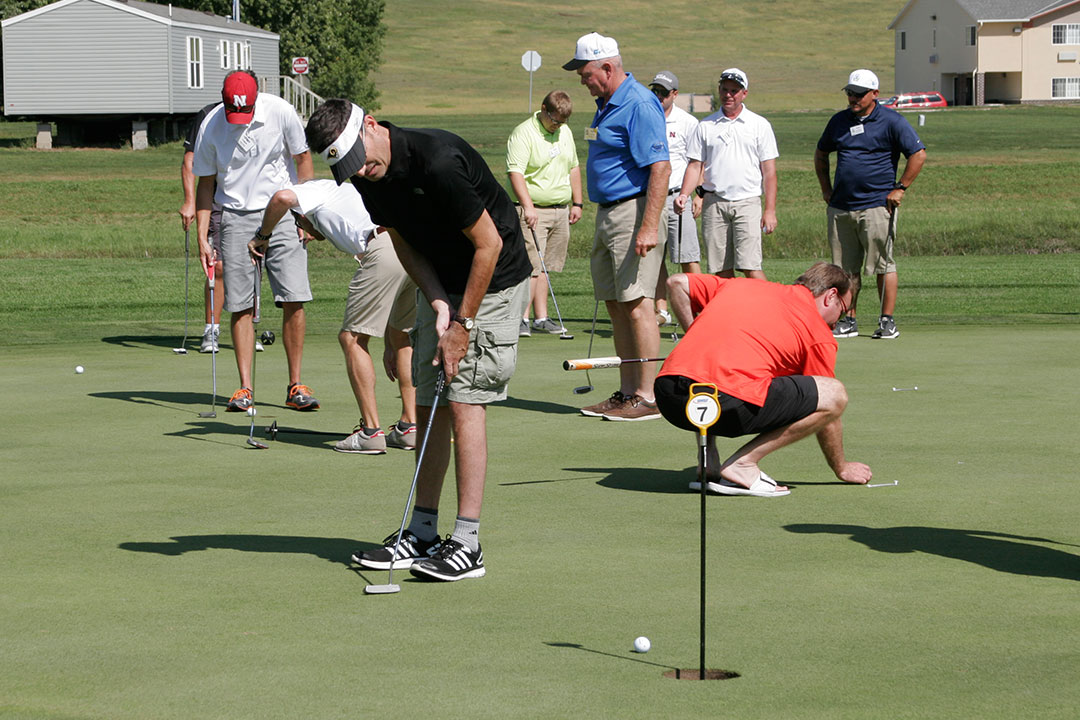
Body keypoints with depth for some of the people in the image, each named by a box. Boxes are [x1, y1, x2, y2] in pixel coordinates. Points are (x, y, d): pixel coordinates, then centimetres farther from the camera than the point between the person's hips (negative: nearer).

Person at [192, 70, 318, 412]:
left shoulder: (281, 112, -9)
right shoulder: (211, 126, -7)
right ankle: (245, 388, 2)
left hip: (282, 213, 0)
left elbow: (302, 159, 5)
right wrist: (202, 237, -1)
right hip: (236, 217, 0)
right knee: (241, 306, -4)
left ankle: (295, 387, 0)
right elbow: (205, 183, 4)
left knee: (294, 301, -8)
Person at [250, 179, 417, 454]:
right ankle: (408, 427, 21)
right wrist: (389, 345, 42)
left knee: (352, 338, 5)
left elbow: (283, 197, -7)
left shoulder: (313, 190, 22)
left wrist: (262, 235, 11)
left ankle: (371, 431, 3)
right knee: (403, 338, 24)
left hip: (387, 250, -8)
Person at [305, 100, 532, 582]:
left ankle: (467, 545, -12)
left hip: (493, 282, -8)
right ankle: (422, 533, 14)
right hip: (442, 287, 8)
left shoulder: (437, 162, -30)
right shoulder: (368, 177, -6)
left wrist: (463, 324, -18)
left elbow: (489, 244, -23)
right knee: (428, 405, 7)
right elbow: (405, 244, 6)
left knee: (465, 402, -13)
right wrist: (439, 305, -10)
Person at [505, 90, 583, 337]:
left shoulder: (565, 132, 13)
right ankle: (522, 319, -11)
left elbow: (573, 168, 23)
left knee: (546, 266, 8)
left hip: (561, 211, 7)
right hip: (534, 211, -7)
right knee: (531, 266, -12)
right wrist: (527, 206, -29)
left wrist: (576, 203, 19)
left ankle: (541, 317, 12)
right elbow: (516, 172, -20)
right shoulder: (523, 133, -11)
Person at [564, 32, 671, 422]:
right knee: (615, 304, 11)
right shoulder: (606, 104, 16)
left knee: (636, 303, -10)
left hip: (633, 212, -10)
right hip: (607, 213, 10)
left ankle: (647, 397, -8)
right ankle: (627, 391, 16)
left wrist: (649, 228, -26)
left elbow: (660, 168, -22)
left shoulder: (639, 105, -16)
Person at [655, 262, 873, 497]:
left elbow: (676, 283, 32)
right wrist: (842, 468, 36)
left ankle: (708, 465, 22)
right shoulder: (819, 334, 16)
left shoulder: (742, 285, 29)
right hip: (729, 403, -6)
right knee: (836, 395, 5)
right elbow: (825, 402, 23)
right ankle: (743, 462, 1)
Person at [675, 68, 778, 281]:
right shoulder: (706, 126, 11)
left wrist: (770, 210, -2)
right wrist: (684, 195, -7)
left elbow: (769, 171, 5)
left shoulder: (759, 125, 7)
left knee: (750, 266, -14)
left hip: (747, 202, -2)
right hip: (714, 204, 3)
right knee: (721, 270, 3)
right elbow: (695, 165, 10)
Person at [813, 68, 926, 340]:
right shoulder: (839, 121, 13)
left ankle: (887, 321, 1)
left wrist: (900, 189, -7)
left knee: (883, 266, -4)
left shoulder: (891, 121, -3)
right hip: (841, 208, 5)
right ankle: (849, 320, 14)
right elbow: (821, 154, 28)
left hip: (877, 206, -5)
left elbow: (919, 154, -5)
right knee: (846, 268, 7)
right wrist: (826, 188, 18)